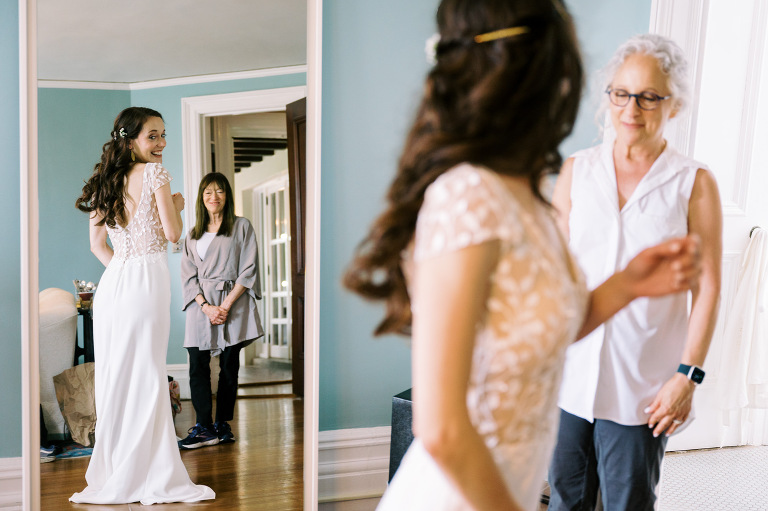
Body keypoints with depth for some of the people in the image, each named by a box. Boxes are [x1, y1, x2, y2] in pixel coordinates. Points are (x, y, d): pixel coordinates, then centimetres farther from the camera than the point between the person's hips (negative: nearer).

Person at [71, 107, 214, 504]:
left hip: (112, 282, 7)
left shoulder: (105, 181, 15)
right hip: (146, 281, -7)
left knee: (114, 377, 11)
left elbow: (97, 243, 15)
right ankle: (152, 476, 6)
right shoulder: (155, 173, -6)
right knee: (146, 377, -3)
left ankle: (113, 474, 22)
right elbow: (172, 233, -8)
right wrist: (178, 204, 9)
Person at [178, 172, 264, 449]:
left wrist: (225, 305, -11)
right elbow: (188, 275, 8)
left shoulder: (242, 226, 5)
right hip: (201, 306, 3)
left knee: (229, 367, 2)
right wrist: (207, 306, -8)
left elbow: (248, 270, -2)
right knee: (198, 367, -5)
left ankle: (222, 424, 13)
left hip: (233, 305, -2)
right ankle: (204, 428, 0)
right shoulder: (193, 234, 16)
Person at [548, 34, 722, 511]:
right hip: (569, 376, 2)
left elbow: (708, 288, -2)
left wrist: (687, 375, -7)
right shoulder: (576, 171, 5)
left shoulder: (694, 183, -2)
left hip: (642, 384, -2)